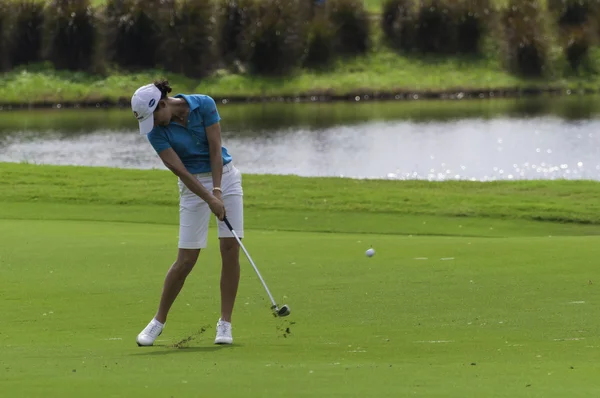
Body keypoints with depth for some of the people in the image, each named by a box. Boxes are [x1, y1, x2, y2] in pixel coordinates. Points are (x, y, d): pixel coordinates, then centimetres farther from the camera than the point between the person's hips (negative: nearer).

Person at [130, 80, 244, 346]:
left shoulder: (204, 105, -14)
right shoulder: (155, 131, -14)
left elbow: (215, 149, -15)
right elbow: (179, 169, -19)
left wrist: (218, 191, -20)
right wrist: (209, 199, -25)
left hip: (225, 176, 1)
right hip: (193, 185, -1)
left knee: (231, 249, -8)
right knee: (186, 259, -4)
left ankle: (225, 324, -1)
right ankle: (158, 321, 12)